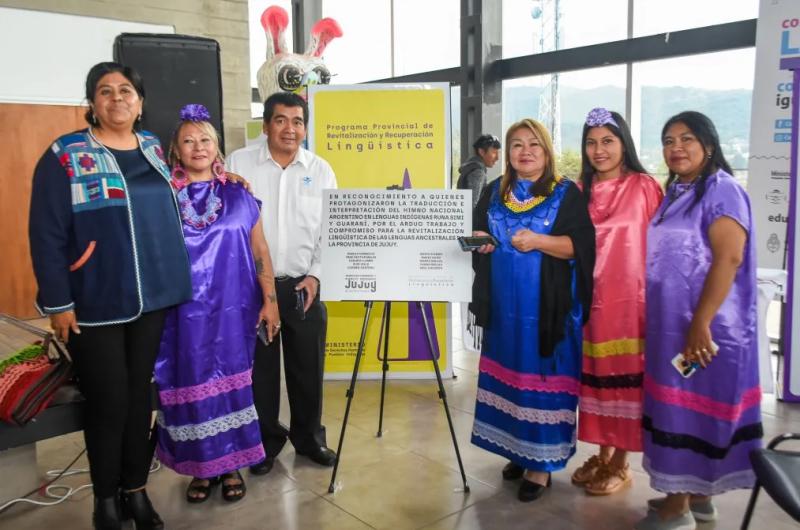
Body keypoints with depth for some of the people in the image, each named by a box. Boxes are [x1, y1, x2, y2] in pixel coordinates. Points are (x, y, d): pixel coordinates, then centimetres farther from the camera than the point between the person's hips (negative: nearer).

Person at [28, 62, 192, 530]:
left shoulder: (155, 148, 9)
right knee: (108, 399, 4)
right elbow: (47, 236, -8)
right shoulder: (65, 155, -6)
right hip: (96, 303, -4)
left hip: (153, 297, 4)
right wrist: (58, 302, -11)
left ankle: (136, 490, 28)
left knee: (140, 394, 12)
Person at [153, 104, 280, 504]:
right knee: (192, 384, 7)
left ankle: (232, 465, 21)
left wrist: (270, 300, -1)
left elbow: (259, 250, 5)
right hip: (184, 312, 0)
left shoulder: (238, 195, 5)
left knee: (231, 382, 7)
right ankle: (201, 467, 23)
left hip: (232, 309, 0)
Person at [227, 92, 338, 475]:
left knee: (307, 367, 9)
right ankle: (266, 441, 26)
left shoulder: (321, 170, 5)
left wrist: (315, 275, -4)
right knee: (260, 368, 8)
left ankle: (309, 437, 28)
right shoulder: (238, 163, 0)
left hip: (304, 285, 1)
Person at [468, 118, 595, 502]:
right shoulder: (494, 192, 12)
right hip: (503, 306, 5)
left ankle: (542, 463, 9)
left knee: (541, 377, -3)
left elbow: (580, 245, -10)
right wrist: (478, 239, -8)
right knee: (507, 374, 10)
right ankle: (518, 450, 26)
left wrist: (539, 241, -25)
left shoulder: (567, 193, -2)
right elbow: (476, 231, 15)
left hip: (548, 308, -4)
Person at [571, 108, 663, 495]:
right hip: (589, 297, 5)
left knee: (625, 378, 4)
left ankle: (621, 465, 20)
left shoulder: (644, 187, -5)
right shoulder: (582, 190, 9)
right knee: (595, 376, 12)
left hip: (630, 298, -4)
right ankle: (602, 454, 28)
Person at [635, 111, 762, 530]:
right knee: (678, 407, 14)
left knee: (689, 408, -1)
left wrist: (701, 323, -26)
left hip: (703, 326, -8)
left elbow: (729, 258, -22)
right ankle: (697, 495, 28)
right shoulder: (676, 193, 14)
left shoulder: (721, 189, -12)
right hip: (672, 324, 8)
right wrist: (653, 321, 16)